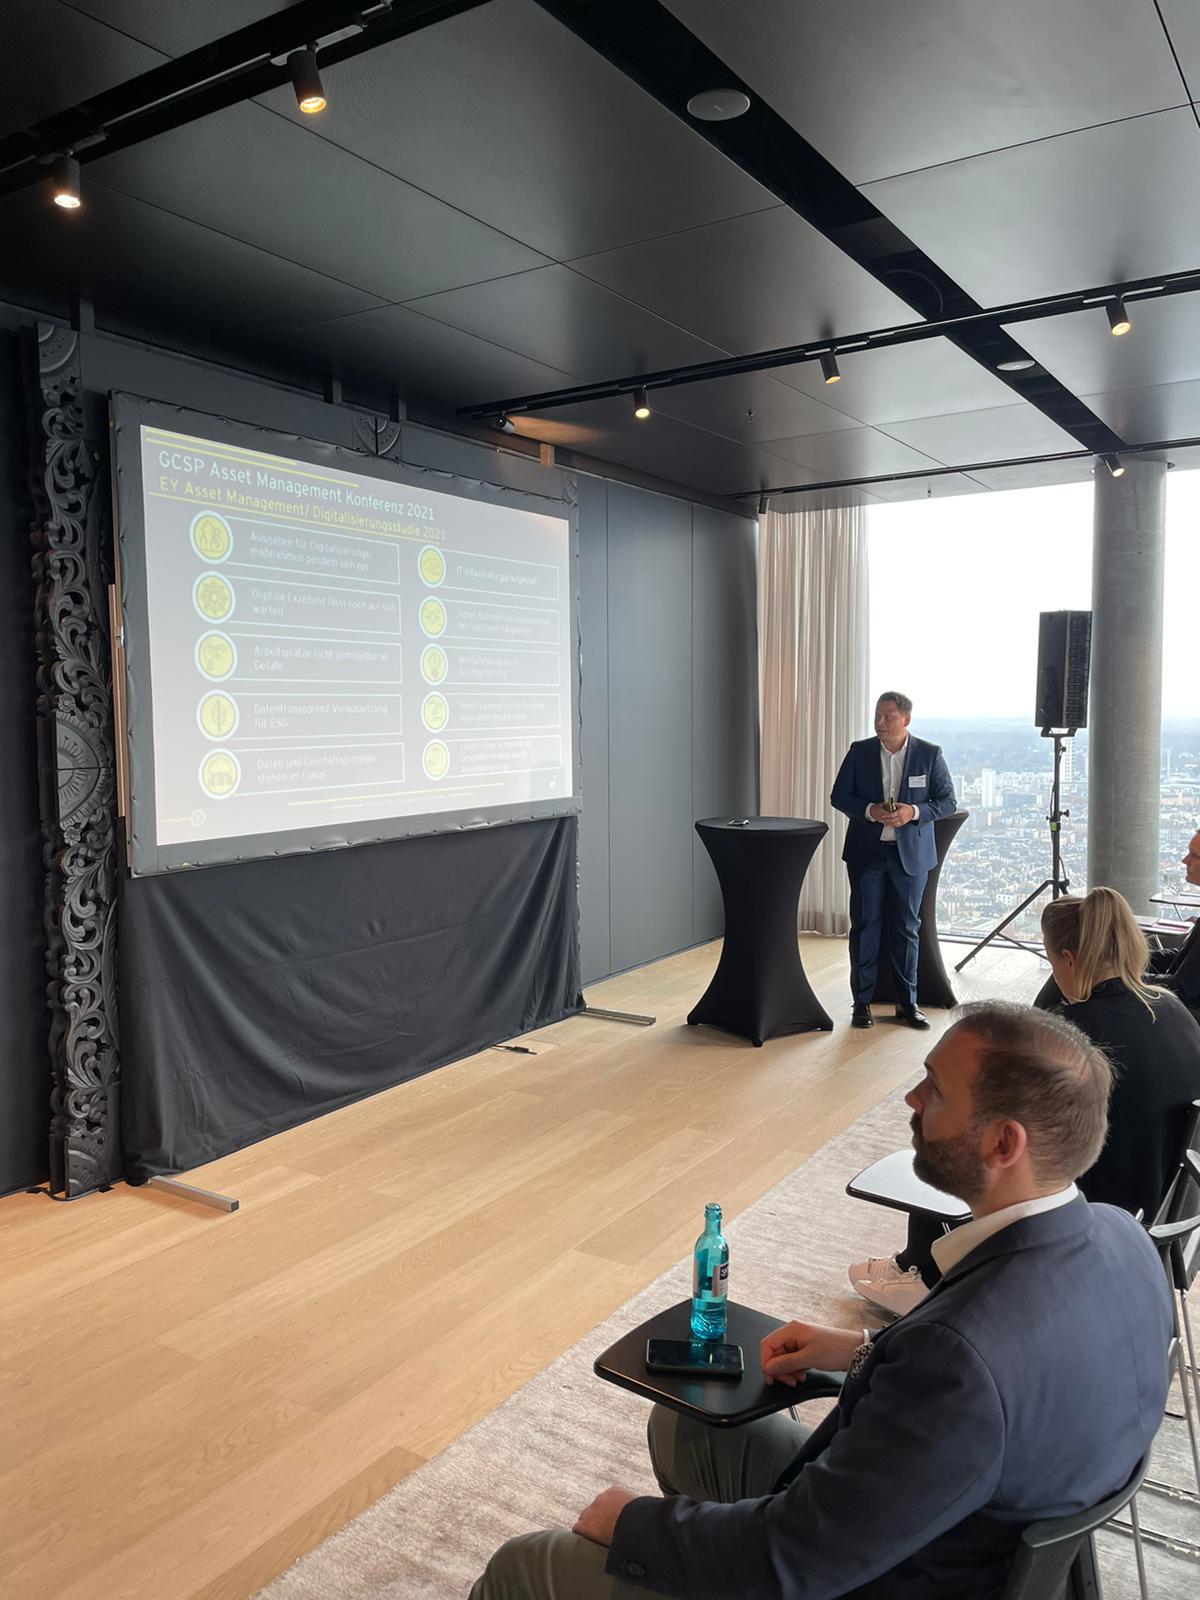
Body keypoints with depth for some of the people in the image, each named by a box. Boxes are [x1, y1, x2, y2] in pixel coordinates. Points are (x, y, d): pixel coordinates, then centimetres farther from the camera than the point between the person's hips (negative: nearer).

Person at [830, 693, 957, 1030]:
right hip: (866, 851, 0)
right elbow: (839, 796, 2)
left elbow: (947, 801, 0)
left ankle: (907, 1002, 18)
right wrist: (869, 810, -16)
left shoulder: (929, 754, -1)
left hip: (910, 853, 0)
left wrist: (914, 812, -17)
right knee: (865, 925, 3)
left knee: (906, 927, 7)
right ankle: (862, 1001, 12)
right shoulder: (859, 751, 1)